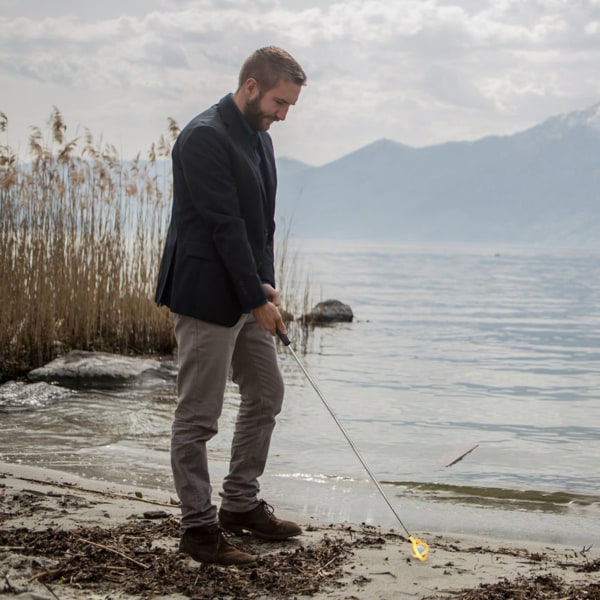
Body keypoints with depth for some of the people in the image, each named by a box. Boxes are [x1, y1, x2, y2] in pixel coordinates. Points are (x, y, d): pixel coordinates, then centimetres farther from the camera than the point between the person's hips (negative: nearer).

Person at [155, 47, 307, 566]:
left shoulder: (260, 139, 12)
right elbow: (226, 226, -21)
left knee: (266, 395, 16)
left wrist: (267, 284, 3)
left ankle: (241, 504, 28)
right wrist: (258, 299, -18)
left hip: (246, 296, 10)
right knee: (198, 416, -1)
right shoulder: (204, 137, -18)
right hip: (207, 297, -10)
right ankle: (199, 527, 8)